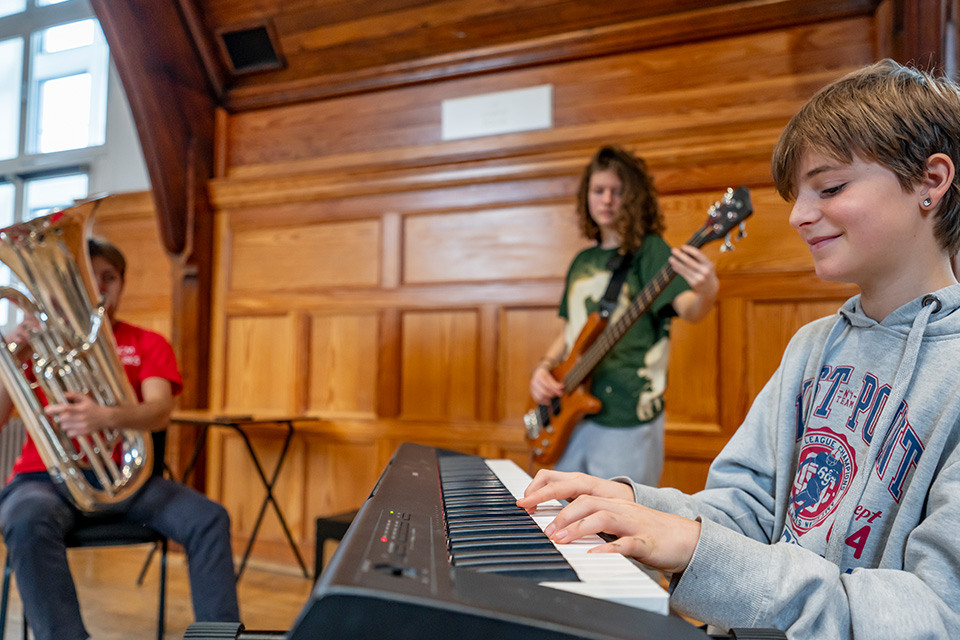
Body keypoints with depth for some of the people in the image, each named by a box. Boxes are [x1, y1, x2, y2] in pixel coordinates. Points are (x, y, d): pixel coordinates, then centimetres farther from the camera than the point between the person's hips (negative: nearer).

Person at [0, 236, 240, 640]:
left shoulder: (148, 344, 9)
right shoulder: (39, 339, 9)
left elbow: (159, 412, -10)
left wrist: (105, 417, -32)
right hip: (45, 475, -1)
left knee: (209, 519, -22)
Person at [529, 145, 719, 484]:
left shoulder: (649, 250, -5)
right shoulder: (582, 262, 15)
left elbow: (688, 309, -20)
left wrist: (707, 293, -42)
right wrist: (544, 368, 4)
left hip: (626, 419, -6)